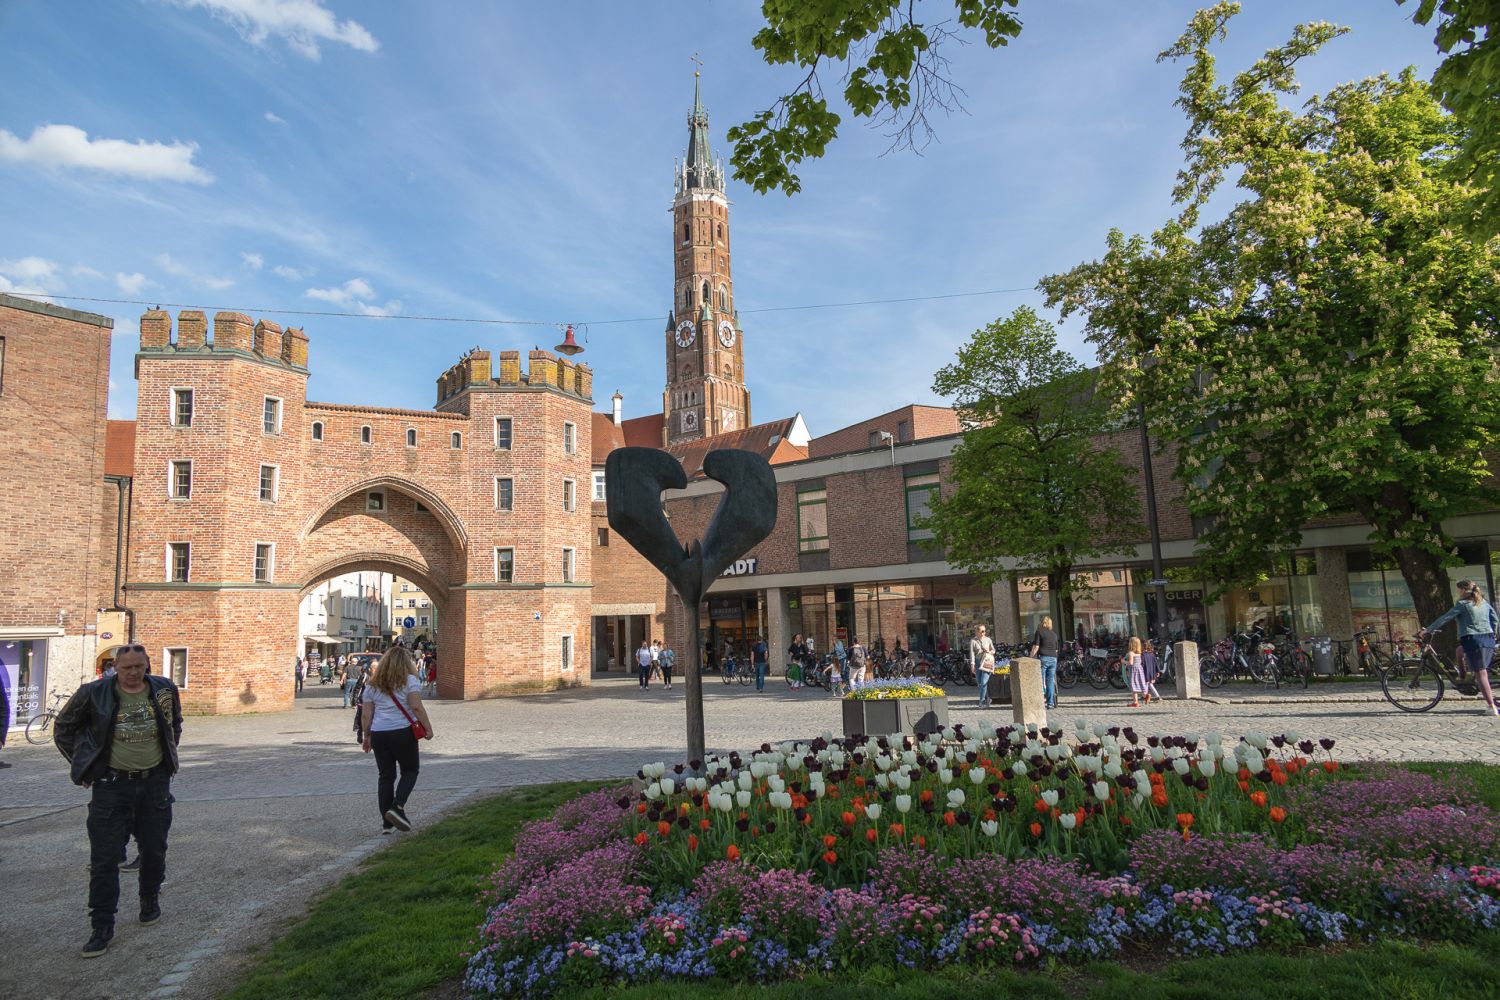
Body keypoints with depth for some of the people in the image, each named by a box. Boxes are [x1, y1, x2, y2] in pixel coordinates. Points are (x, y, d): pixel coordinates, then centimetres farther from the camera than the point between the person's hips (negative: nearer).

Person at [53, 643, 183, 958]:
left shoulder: (165, 689, -3)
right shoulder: (94, 693, -10)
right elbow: (63, 728, 6)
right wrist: (83, 766, 4)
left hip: (155, 782, 2)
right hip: (112, 784, -2)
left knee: (154, 850, 14)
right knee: (104, 858, -1)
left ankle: (150, 901, 37)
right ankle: (101, 927, 10)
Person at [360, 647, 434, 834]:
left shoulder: (372, 685, 11)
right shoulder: (409, 681, -3)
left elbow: (367, 715, 9)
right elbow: (416, 707, -13)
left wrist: (367, 736, 17)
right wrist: (428, 728, -8)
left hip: (378, 734, 4)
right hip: (403, 733, -4)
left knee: (386, 776, 9)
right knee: (410, 770, 11)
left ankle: (387, 822, 11)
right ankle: (397, 807, -8)